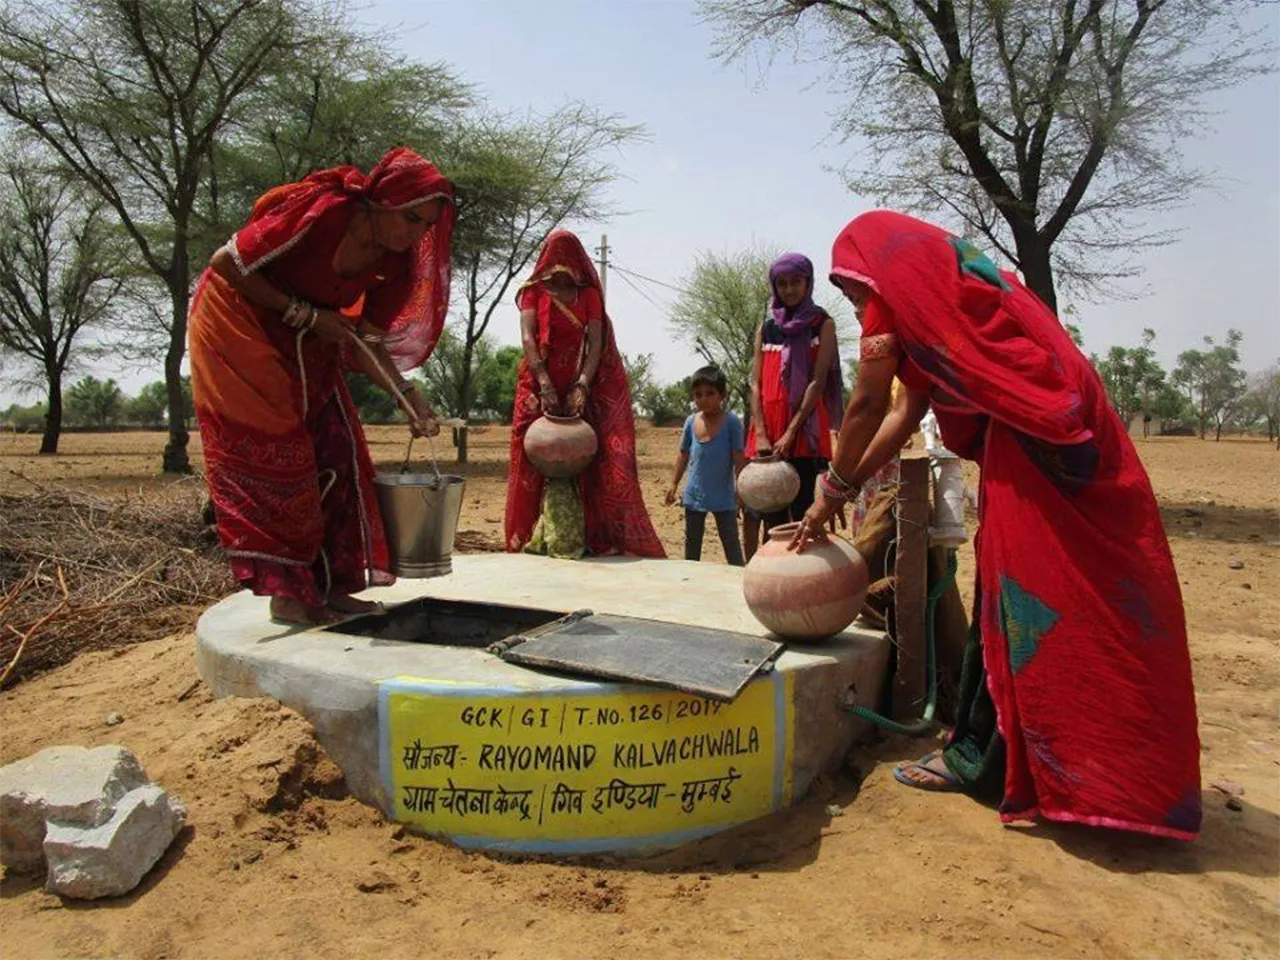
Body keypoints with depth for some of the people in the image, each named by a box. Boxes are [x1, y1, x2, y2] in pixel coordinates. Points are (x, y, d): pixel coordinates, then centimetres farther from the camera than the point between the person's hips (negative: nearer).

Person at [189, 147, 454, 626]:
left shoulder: (392, 259, -9)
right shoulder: (319, 213, -28)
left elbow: (365, 342, -5)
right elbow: (226, 263, -20)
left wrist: (407, 394, -21)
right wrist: (304, 314, -23)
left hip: (303, 343, 7)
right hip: (238, 323, -7)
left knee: (336, 451, -1)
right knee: (274, 452, -12)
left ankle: (330, 586, 5)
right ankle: (287, 592, -6)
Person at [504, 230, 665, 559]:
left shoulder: (589, 294, 11)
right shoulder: (534, 291, 8)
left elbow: (596, 342, 0)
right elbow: (528, 338, -5)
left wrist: (582, 386, -16)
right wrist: (545, 385, -19)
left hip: (580, 385, 1)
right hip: (540, 385, -1)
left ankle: (594, 536, -6)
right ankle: (537, 535, -4)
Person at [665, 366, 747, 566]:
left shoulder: (731, 421, -13)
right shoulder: (691, 421, -1)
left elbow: (738, 458, -13)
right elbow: (683, 455, 9)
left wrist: (740, 487, -16)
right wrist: (674, 484, 7)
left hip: (723, 496, -4)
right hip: (694, 495, 4)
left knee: (731, 542, 6)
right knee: (692, 541, 16)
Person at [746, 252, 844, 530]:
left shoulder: (822, 324, 5)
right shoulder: (766, 328, 16)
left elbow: (818, 381, -5)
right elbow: (756, 384, 7)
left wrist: (791, 432, -13)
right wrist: (761, 434, -7)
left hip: (805, 430, -4)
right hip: (768, 429, 4)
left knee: (802, 512, -7)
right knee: (772, 516, 6)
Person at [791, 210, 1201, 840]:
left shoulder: (894, 288, 0)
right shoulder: (943, 285, 26)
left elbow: (866, 407, -1)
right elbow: (906, 415, 24)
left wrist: (832, 492, 10)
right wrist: (846, 488, 22)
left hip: (1030, 444, -9)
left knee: (1021, 604, -1)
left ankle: (978, 757, 12)